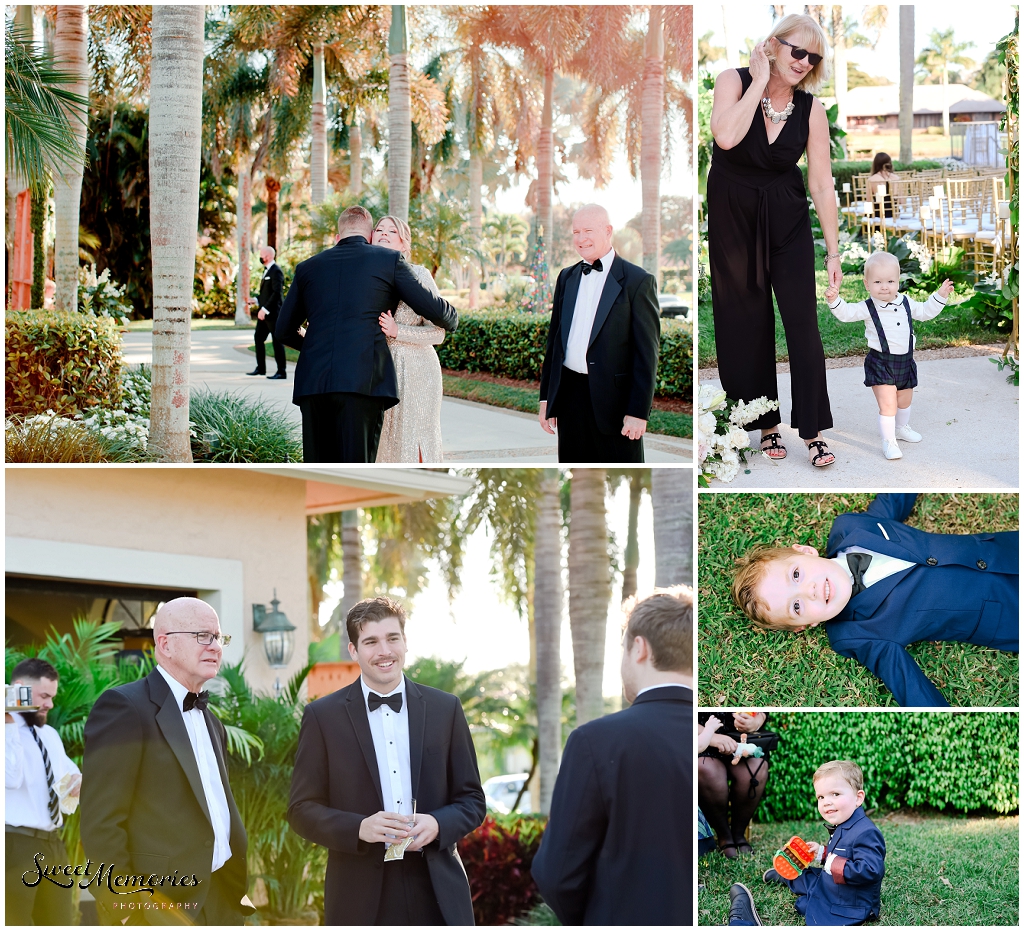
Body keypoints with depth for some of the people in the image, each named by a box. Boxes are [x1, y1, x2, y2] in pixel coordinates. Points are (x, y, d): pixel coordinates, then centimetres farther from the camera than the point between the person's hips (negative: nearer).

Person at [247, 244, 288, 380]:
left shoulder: (276, 271, -14)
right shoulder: (267, 271, 17)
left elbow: (277, 293, -21)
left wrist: (265, 309, -23)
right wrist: (256, 301, 11)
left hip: (273, 313, -10)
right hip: (264, 313, 10)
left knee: (277, 341, -5)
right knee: (259, 338, 14)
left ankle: (282, 371, -1)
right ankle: (260, 368, 23)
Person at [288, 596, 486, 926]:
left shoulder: (445, 709, 8)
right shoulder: (323, 716, 3)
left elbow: (472, 800, 11)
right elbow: (302, 810, 2)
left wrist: (438, 824, -10)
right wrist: (359, 828, -16)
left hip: (438, 896, 2)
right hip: (361, 898, -1)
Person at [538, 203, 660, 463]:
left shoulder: (637, 281, -5)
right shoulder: (567, 278, 13)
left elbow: (646, 352, -8)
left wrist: (638, 411, -13)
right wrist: (545, 397, 12)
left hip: (613, 400, -5)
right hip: (570, 398, 5)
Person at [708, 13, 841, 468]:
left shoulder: (811, 108, -8)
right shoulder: (734, 81, -12)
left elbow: (822, 183, -5)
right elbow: (726, 137, -32)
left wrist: (834, 251, -6)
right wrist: (760, 81, -24)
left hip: (786, 221, 1)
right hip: (732, 218, -1)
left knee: (802, 321, -6)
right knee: (746, 324, 5)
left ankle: (812, 432, 0)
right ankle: (765, 423, 18)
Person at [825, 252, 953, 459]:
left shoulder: (906, 304, 3)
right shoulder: (867, 308, -13)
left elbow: (925, 312, 18)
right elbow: (846, 313, -23)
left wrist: (940, 296, 11)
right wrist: (834, 300, -40)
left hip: (905, 362, 6)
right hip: (880, 363, -6)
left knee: (905, 400, 24)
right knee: (888, 404, -14)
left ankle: (902, 427, 49)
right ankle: (888, 441, -2)